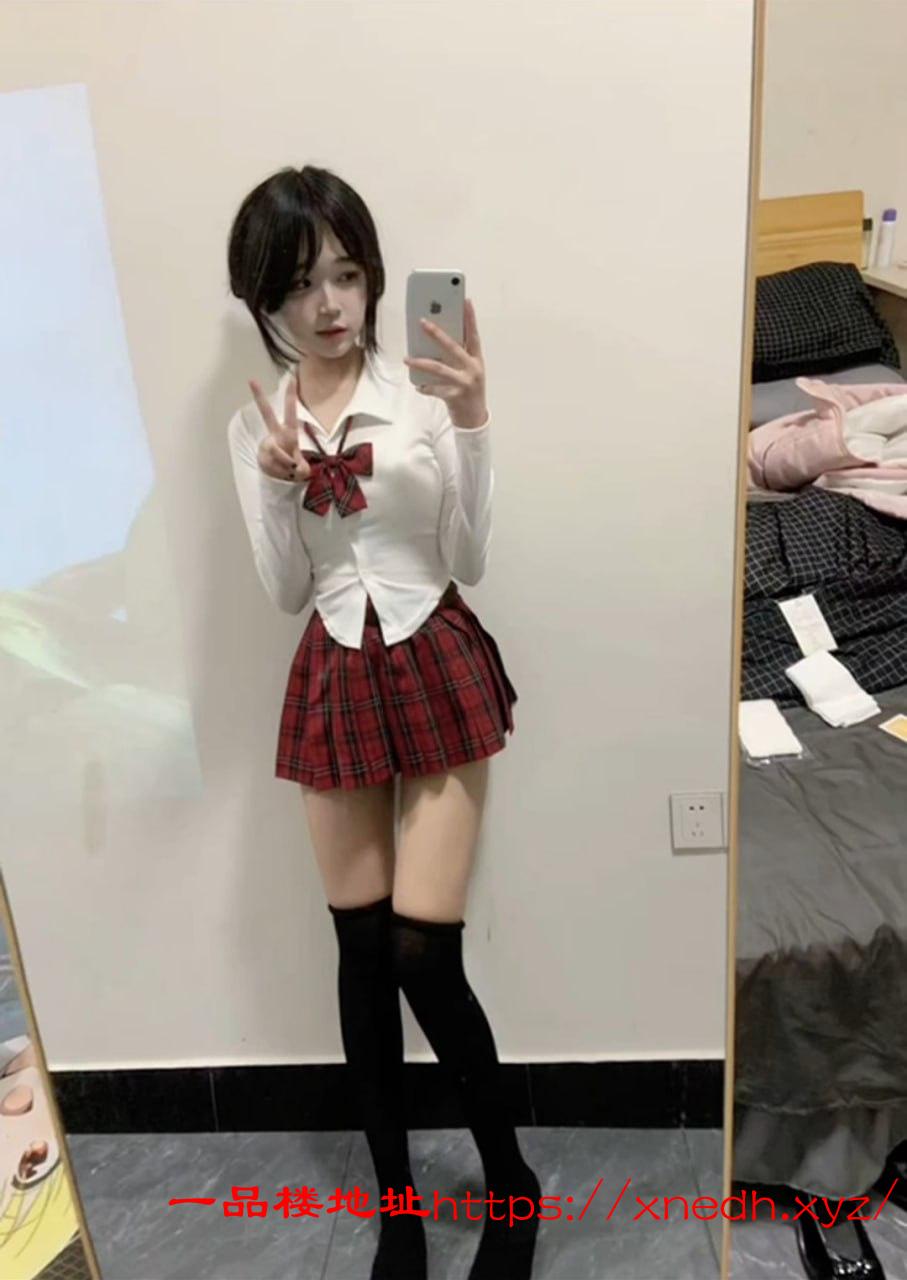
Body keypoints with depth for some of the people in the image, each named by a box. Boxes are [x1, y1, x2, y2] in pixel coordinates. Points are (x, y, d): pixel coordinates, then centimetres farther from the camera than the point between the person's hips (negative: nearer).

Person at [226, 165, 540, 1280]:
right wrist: (279, 484, -14)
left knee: (424, 955, -4)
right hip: (335, 684, 3)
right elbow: (286, 594, 2)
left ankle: (510, 1182, 26)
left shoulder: (425, 394, -5)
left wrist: (471, 427, -17)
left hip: (437, 672, -3)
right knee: (361, 950, 10)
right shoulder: (256, 425, 4)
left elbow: (471, 562, -7)